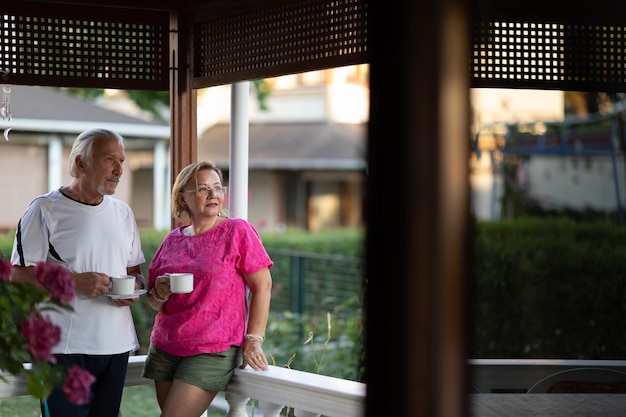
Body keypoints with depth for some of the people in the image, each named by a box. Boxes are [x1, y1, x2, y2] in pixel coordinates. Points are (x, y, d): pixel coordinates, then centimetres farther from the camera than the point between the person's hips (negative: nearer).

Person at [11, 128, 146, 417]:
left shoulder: (123, 213, 15)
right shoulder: (45, 209, -4)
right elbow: (19, 274, -8)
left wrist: (135, 288, -1)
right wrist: (75, 281, -19)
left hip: (117, 344, 6)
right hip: (65, 347, -6)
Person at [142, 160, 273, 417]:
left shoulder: (238, 232, -5)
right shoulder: (172, 240, 9)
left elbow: (262, 286, -7)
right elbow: (153, 301, 16)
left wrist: (253, 340, -13)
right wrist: (160, 294, -8)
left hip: (213, 350, -5)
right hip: (164, 347, 6)